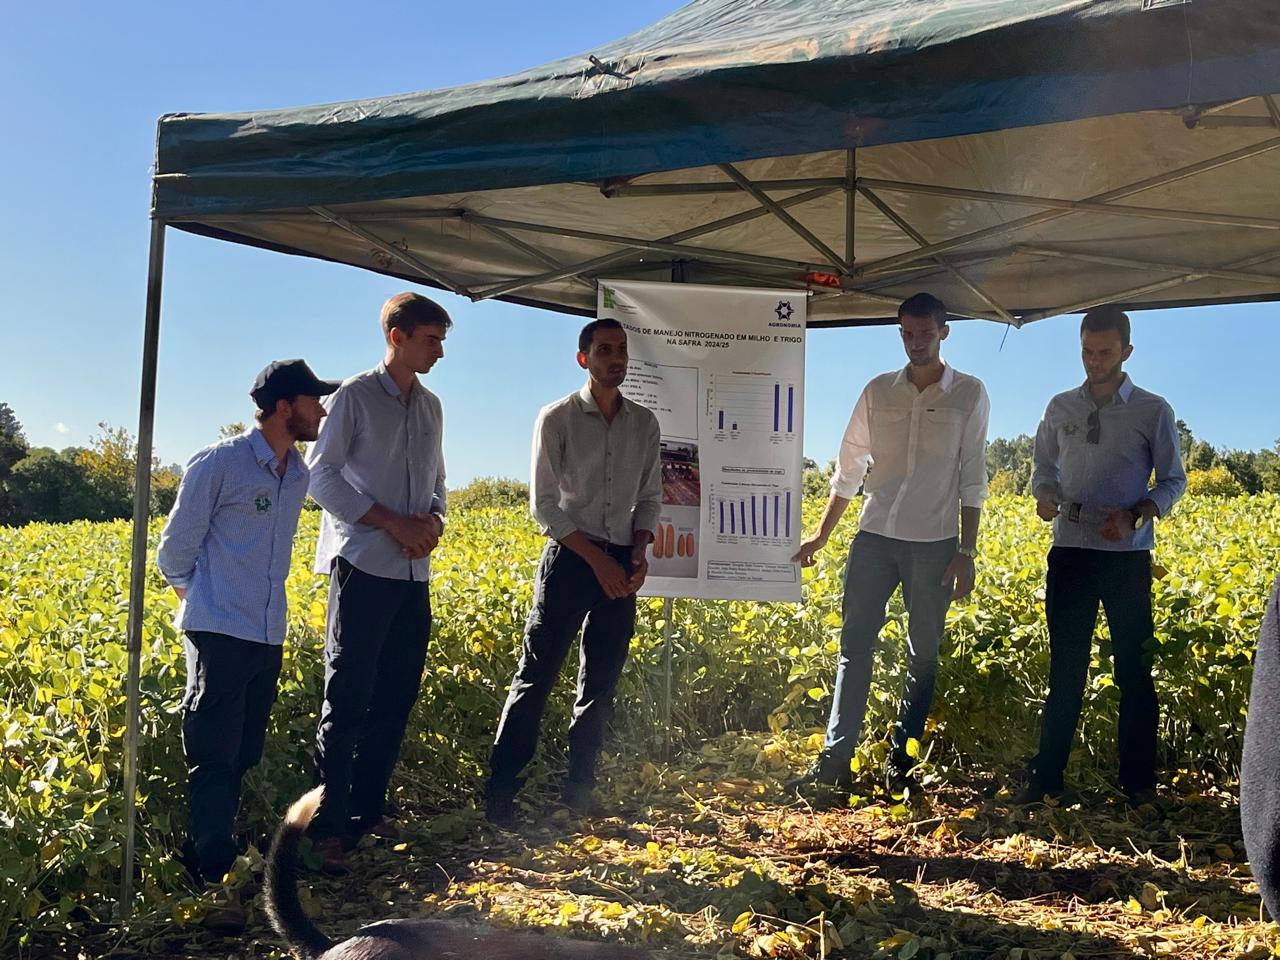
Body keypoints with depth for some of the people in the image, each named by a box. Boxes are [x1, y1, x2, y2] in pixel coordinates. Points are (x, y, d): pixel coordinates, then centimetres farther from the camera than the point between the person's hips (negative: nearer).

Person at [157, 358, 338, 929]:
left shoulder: (298, 475, 12)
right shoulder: (218, 464, -8)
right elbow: (175, 549, 0)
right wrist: (200, 600, 10)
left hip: (269, 639, 7)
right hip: (220, 635, -7)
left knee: (244, 760, 11)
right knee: (213, 763, -5)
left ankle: (224, 861, 20)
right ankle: (211, 886, -2)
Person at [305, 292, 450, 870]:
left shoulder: (430, 407, 16)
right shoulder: (355, 396, -3)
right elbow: (322, 476, -8)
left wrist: (433, 520, -1)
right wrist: (393, 523, -14)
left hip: (413, 573, 6)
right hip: (363, 567, -6)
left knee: (395, 699, 9)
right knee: (347, 702, -4)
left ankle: (368, 812, 21)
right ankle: (328, 828, 2)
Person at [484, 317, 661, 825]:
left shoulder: (645, 423, 9)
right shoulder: (557, 418, -4)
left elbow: (650, 496, 14)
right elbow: (544, 504, -7)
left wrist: (639, 551, -4)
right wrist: (597, 558, -12)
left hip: (621, 564, 4)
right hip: (569, 556, -4)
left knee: (600, 684, 8)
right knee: (536, 675, -4)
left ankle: (578, 793, 18)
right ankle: (500, 792, 3)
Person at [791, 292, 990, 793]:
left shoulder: (969, 394, 2)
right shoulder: (878, 390, 8)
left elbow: (972, 480, 0)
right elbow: (849, 466, 12)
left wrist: (966, 553, -5)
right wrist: (822, 534, 11)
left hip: (933, 544, -2)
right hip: (875, 536, 2)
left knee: (923, 656, 5)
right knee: (854, 645, -2)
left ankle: (901, 762, 15)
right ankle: (834, 760, 0)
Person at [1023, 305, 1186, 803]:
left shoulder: (1153, 411, 1)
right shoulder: (1060, 408, 9)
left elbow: (1173, 481, 4)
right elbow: (1043, 468, 17)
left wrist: (1136, 515, -14)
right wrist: (1044, 496, -6)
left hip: (1127, 556, -2)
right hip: (1070, 552, 2)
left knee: (1133, 670, 4)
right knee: (1065, 668, 6)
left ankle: (1139, 781, 14)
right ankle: (1046, 776, 11)